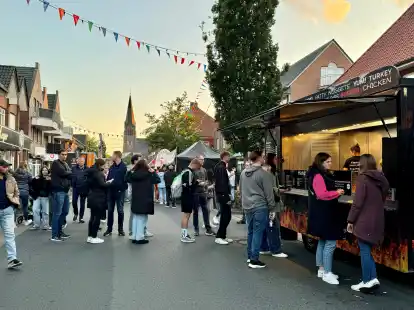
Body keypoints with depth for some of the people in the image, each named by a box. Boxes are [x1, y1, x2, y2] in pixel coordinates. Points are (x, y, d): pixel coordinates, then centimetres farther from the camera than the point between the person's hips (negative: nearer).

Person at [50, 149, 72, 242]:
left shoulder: (66, 164, 19)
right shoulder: (56, 163, -6)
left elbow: (70, 175, 11)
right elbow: (63, 172, -19)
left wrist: (67, 174, -9)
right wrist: (70, 173, -1)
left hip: (65, 191, 9)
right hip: (58, 191, -9)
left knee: (65, 212, 14)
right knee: (57, 213, -8)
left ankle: (60, 231, 25)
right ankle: (54, 235, -4)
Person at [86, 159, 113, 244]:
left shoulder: (91, 172, 12)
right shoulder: (98, 173, -17)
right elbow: (102, 184, -23)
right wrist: (109, 182, -5)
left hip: (92, 197, 9)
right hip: (98, 198, -9)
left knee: (92, 217, 14)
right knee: (97, 217, -3)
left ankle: (90, 236, 17)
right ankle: (94, 237, 0)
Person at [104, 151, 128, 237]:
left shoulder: (123, 167, -8)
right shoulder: (112, 167, 11)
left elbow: (125, 179, -12)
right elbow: (108, 178, 12)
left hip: (120, 191, -5)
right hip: (111, 191, 6)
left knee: (120, 211, 4)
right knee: (110, 210, 9)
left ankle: (120, 229, 15)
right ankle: (109, 229, 17)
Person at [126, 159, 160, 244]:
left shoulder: (133, 174, 0)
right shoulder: (148, 175, -12)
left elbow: (127, 179, 18)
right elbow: (158, 180, -6)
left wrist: (130, 171, 20)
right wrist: (153, 172, -1)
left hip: (135, 200, 5)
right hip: (145, 200, -5)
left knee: (135, 218, 13)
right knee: (142, 218, 0)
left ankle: (134, 237, 17)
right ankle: (139, 238, 0)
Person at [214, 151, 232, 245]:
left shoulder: (219, 166, 15)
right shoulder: (222, 167, -16)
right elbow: (223, 184, -21)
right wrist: (227, 197, -22)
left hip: (221, 194, 10)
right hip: (223, 195, -10)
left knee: (226, 216, 14)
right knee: (226, 216, -5)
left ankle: (223, 236, 20)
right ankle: (219, 237, 1)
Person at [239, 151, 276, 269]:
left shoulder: (243, 173, 10)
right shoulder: (264, 174, -12)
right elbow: (269, 193, -10)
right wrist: (272, 209, -3)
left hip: (247, 207, 7)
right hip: (260, 207, -7)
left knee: (250, 232, 17)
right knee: (257, 233, -2)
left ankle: (250, 256, 26)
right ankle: (254, 260, 1)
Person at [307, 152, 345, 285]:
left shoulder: (324, 175, 16)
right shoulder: (318, 176, -18)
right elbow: (322, 195, -27)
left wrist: (335, 193, 5)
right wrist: (337, 192, -15)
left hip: (325, 213, 11)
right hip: (323, 214, -11)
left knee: (323, 242, 16)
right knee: (330, 243, -8)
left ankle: (321, 269, 25)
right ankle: (327, 273, -1)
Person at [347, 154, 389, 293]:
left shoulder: (363, 178, -12)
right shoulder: (381, 179, 9)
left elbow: (358, 202, -15)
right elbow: (382, 200, 17)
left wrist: (351, 220, -8)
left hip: (364, 221, -7)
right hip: (377, 220, 7)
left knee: (365, 251, 2)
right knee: (367, 250, 17)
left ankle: (367, 282, 8)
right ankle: (372, 279, 11)